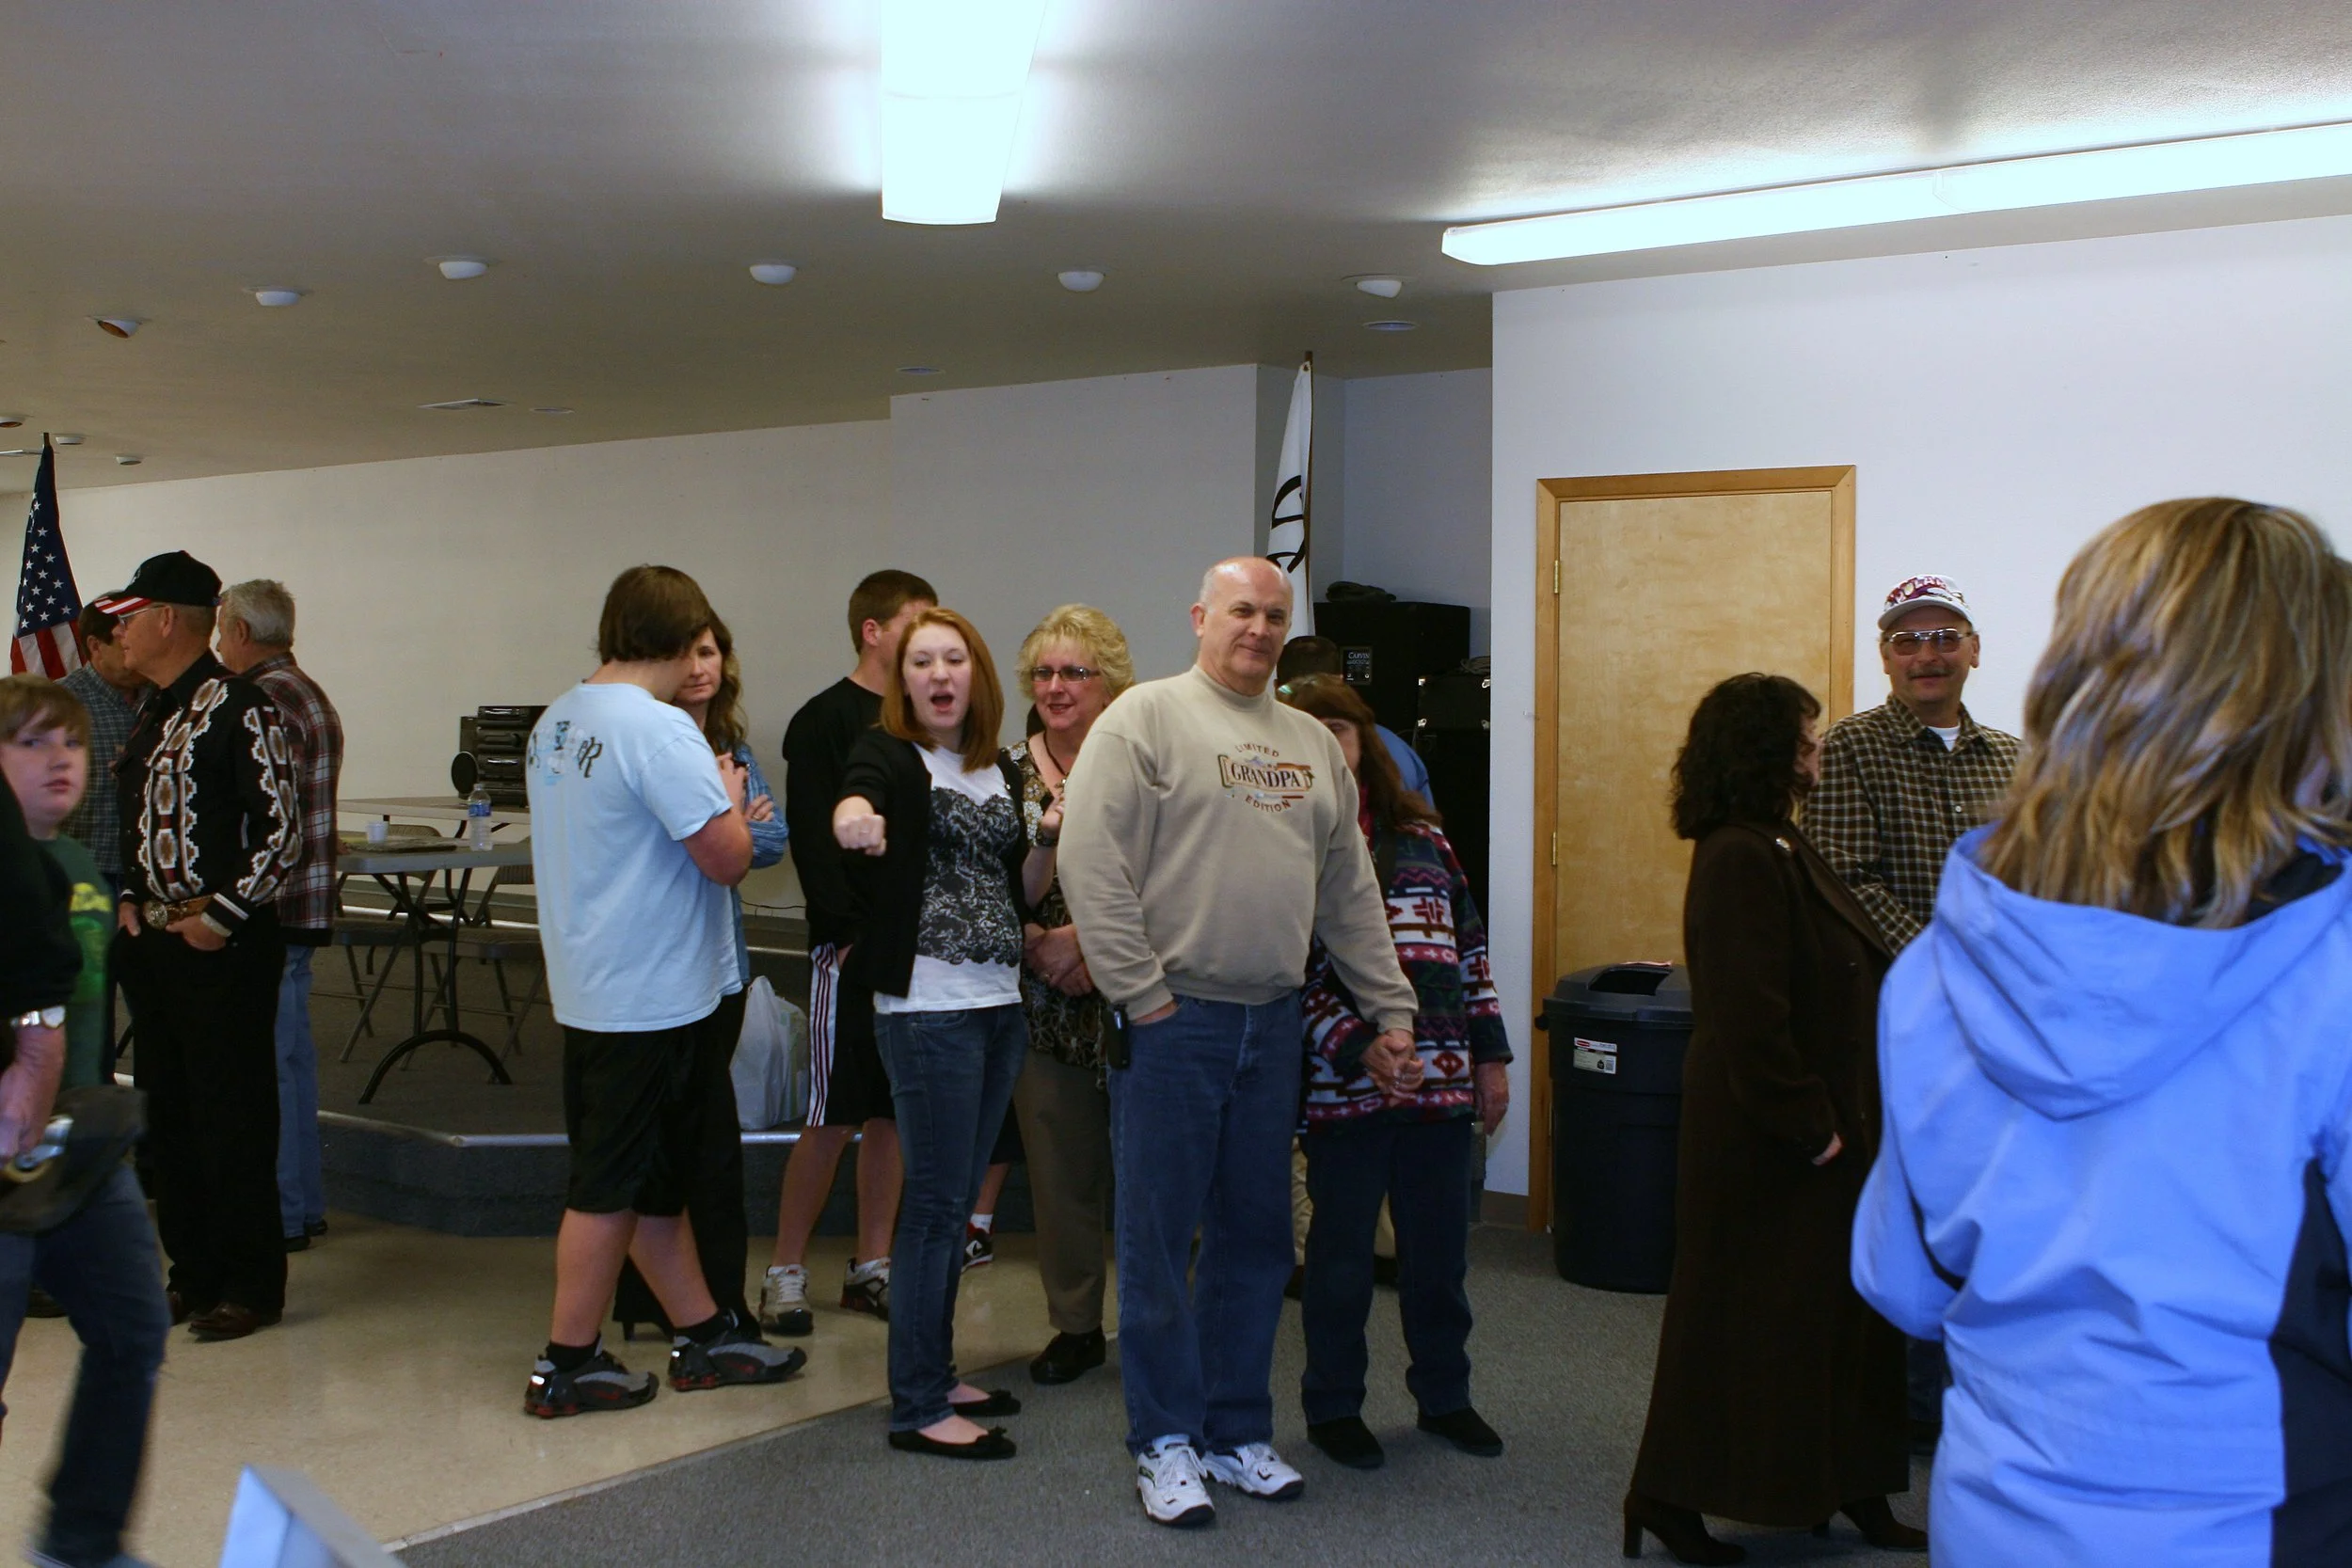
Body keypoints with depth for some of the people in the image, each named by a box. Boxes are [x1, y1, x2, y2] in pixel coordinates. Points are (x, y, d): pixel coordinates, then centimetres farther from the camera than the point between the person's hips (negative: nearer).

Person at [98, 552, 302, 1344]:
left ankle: (251, 1285, 10)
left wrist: (221, 916, -15)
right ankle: (194, 1272, 25)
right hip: (153, 946, 9)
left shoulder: (237, 708, -13)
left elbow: (285, 832, -15)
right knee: (169, 1115, 13)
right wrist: (130, 901, 10)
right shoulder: (151, 710, 13)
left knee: (234, 1119, -1)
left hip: (224, 949, -9)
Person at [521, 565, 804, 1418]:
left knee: (653, 1173, 15)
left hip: (589, 987, 9)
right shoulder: (659, 730, -20)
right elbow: (727, 858, -23)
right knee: (612, 1183, 2)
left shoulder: (556, 722, 8)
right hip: (651, 995, -9)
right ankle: (566, 1364, 12)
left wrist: (709, 803, 16)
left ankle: (703, 1333, 26)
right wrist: (728, 797, -4)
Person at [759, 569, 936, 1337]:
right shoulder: (825, 720, -5)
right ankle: (786, 1270, 9)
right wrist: (854, 932, -17)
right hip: (852, 945, -6)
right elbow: (814, 840, -11)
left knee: (895, 1109, 9)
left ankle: (871, 1266, 18)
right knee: (834, 1117, -3)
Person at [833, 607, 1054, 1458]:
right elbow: (857, 792, -31)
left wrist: (1048, 843, -1)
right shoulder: (889, 754, -6)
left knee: (955, 1202, 14)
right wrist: (854, 813, -55)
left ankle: (936, 1377, 25)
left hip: (1000, 1006, 7)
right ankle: (916, 1409, 3)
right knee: (934, 1204, -5)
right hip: (927, 1008, -7)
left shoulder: (1000, 770, 14)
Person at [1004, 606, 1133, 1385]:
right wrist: (1037, 942, -9)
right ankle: (1076, 1325, 22)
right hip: (1045, 1000, 3)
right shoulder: (1009, 771, 8)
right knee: (1059, 1162, 8)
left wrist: (1085, 937, -15)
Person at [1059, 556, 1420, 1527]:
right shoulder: (1146, 718, -4)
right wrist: (1143, 998, -15)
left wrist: (1391, 1011, 14)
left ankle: (1238, 1432, 25)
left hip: (1273, 1024, 6)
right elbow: (1092, 865, -12)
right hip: (1172, 1020, -6)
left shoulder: (1313, 744, 15)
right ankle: (1165, 1442, 15)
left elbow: (1351, 893, 18)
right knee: (1159, 1238, 2)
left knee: (1256, 1238, 12)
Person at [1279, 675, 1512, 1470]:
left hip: (1443, 1077, 5)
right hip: (1344, 1081, -4)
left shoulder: (1420, 831, 13)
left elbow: (1469, 942, 15)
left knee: (1440, 1247, 13)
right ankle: (1332, 1406, 22)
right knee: (1342, 1249, 6)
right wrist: (1357, 1049, -19)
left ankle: (1444, 1395, 30)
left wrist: (1491, 1051, 10)